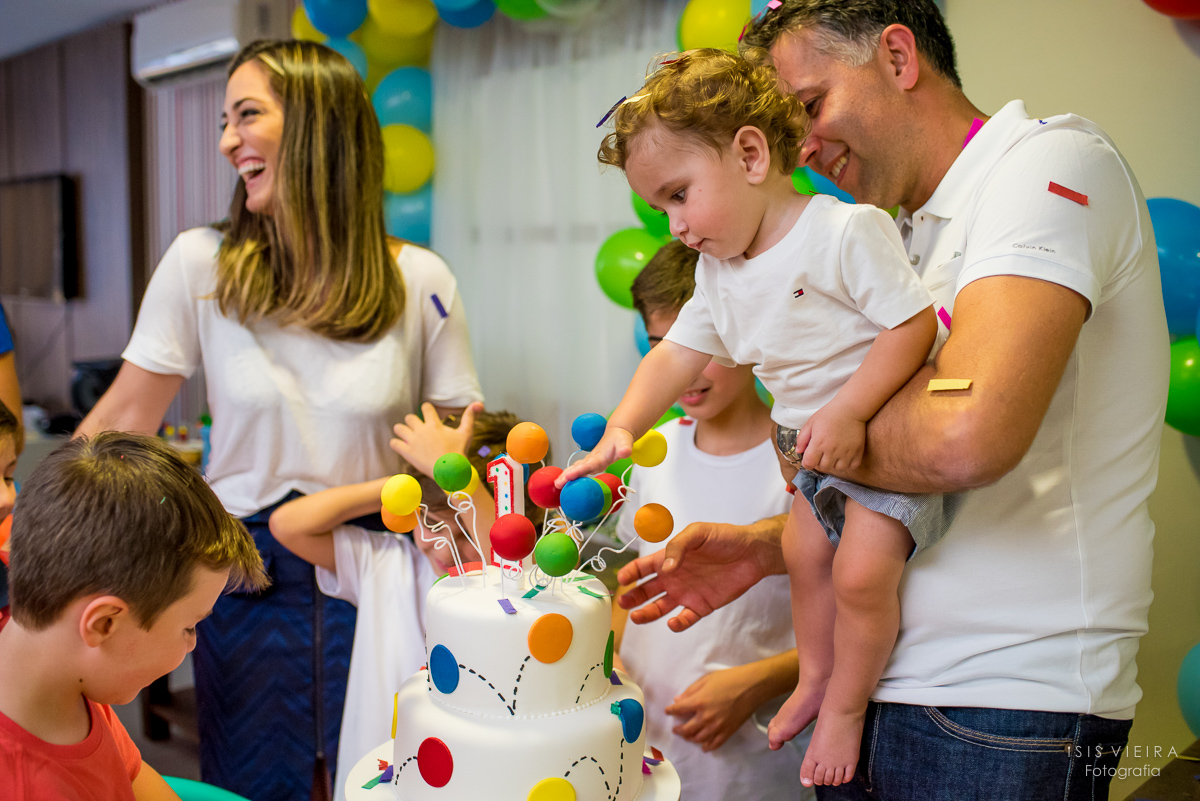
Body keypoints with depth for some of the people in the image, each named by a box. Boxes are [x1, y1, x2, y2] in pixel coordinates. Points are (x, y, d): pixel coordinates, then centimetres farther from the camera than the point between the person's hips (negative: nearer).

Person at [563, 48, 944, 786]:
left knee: (862, 571, -17)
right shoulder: (718, 272, 3)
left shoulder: (847, 232, -23)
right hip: (812, 446, 8)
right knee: (805, 553, 15)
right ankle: (816, 676, 39)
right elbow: (678, 352, 7)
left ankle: (846, 706, 7)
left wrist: (848, 412, -30)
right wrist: (622, 429, -6)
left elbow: (915, 323, -24)